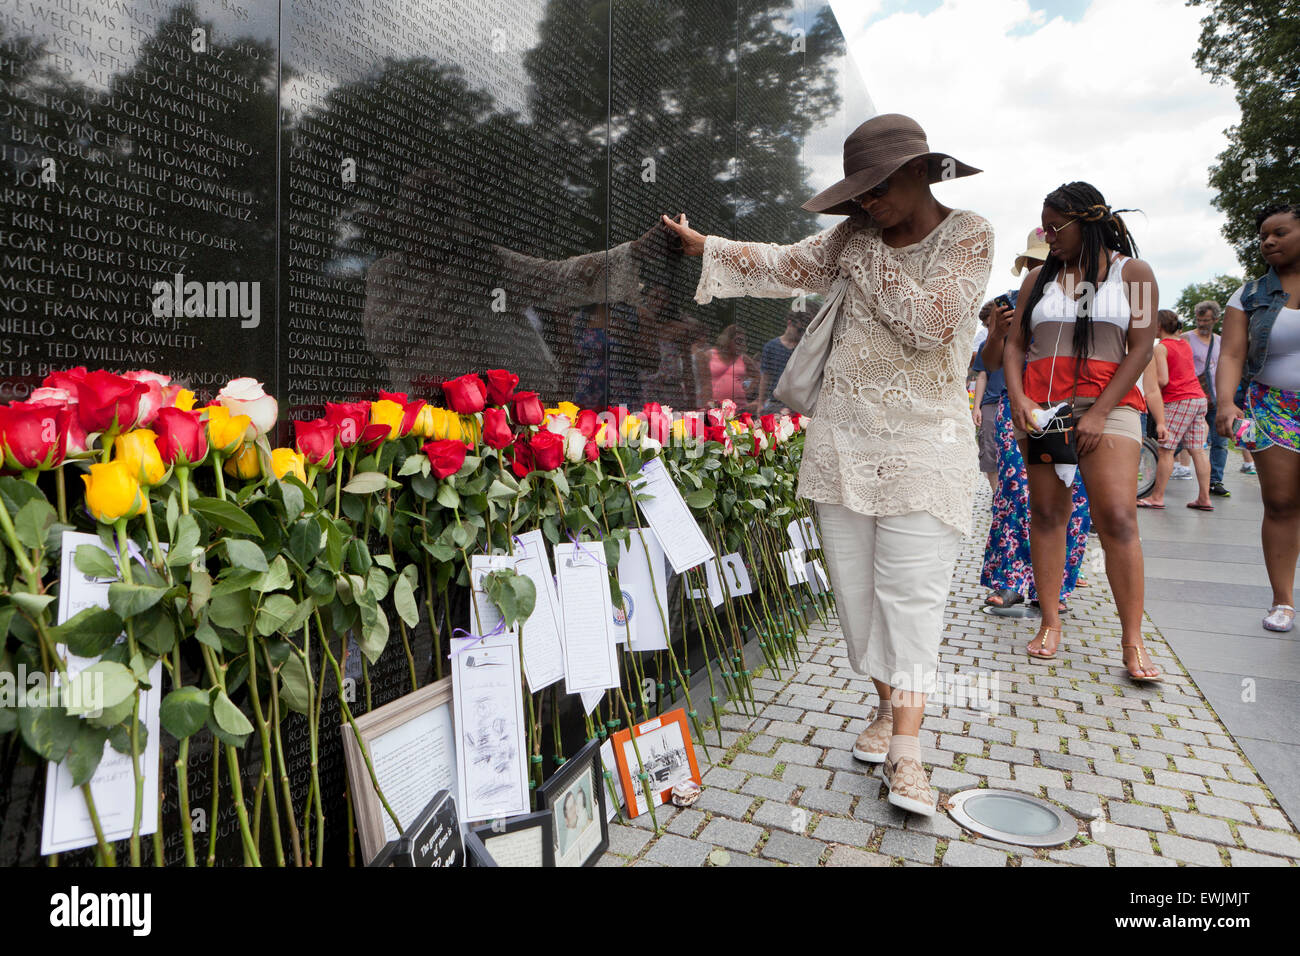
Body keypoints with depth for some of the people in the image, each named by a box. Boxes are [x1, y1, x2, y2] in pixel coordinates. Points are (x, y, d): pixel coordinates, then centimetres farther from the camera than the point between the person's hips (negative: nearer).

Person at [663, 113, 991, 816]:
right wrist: (701, 245, 11)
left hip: (923, 441, -4)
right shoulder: (857, 236, 11)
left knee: (910, 589, -8)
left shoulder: (967, 235, -2)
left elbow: (930, 322, -15)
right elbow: (784, 265, 14)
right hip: (843, 435, 4)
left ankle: (905, 751, -1)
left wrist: (869, 266, -8)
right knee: (854, 581, 6)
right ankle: (886, 706, 24)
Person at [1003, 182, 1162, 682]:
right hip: (1039, 404, 3)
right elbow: (1014, 345, 11)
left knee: (1118, 517, -11)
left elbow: (1141, 347, -1)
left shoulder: (1133, 272, 7)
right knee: (1046, 512, 1)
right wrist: (1018, 399, -7)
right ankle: (1050, 623, 10)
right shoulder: (1038, 277, 15)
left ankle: (1132, 639, -3)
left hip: (1106, 402, -3)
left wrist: (1099, 413, -12)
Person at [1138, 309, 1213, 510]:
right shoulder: (1185, 343, 16)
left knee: (1166, 449, -4)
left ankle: (1157, 497, 0)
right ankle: (1204, 498, 8)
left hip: (1178, 401, -8)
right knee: (1198, 450, 7)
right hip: (1199, 398, 8)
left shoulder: (1160, 347, -7)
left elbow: (1163, 380, -14)